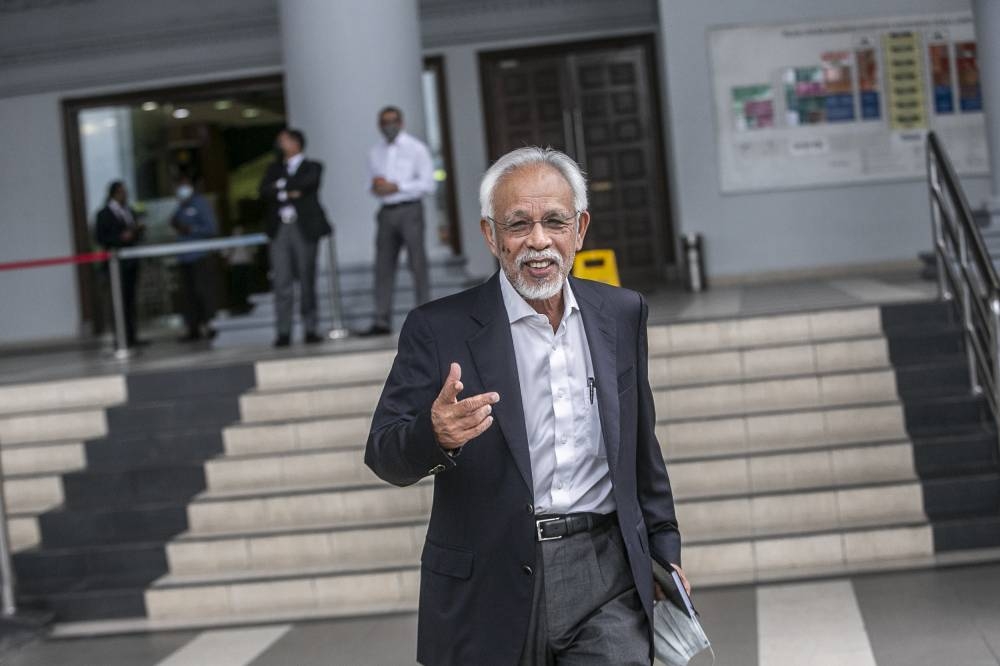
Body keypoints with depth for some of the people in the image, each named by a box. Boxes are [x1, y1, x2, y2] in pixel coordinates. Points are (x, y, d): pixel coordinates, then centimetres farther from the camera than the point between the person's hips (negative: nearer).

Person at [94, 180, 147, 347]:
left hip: (132, 261, 6)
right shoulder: (104, 214, -3)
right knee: (122, 300, -9)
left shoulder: (131, 212, 16)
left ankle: (131, 335, 11)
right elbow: (100, 237, -8)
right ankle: (123, 337, -7)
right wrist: (120, 238, -18)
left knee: (130, 299, 7)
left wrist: (139, 230, 1)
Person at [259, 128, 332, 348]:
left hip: (304, 228, -3)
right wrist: (288, 193, -11)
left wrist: (281, 185, -3)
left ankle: (310, 329, 5)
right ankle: (284, 332, -4)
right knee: (282, 282, -3)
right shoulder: (275, 169, 18)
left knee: (307, 280, 0)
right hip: (279, 229, 3)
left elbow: (307, 183, -14)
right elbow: (263, 191, 2)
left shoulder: (312, 167, 8)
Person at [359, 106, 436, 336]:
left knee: (417, 263, -5)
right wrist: (375, 187, -1)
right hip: (386, 211, 5)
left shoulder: (416, 148, 1)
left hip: (409, 210, -5)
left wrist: (396, 187, -13)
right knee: (383, 266, 1)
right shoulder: (376, 152, 16)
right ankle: (382, 321, 2)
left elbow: (428, 184, -5)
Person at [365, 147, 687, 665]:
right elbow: (384, 456, -9)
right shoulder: (439, 329, -5)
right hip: (491, 592, -2)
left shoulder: (622, 314, 7)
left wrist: (662, 546, 19)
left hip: (607, 577, 2)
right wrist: (434, 433, -29)